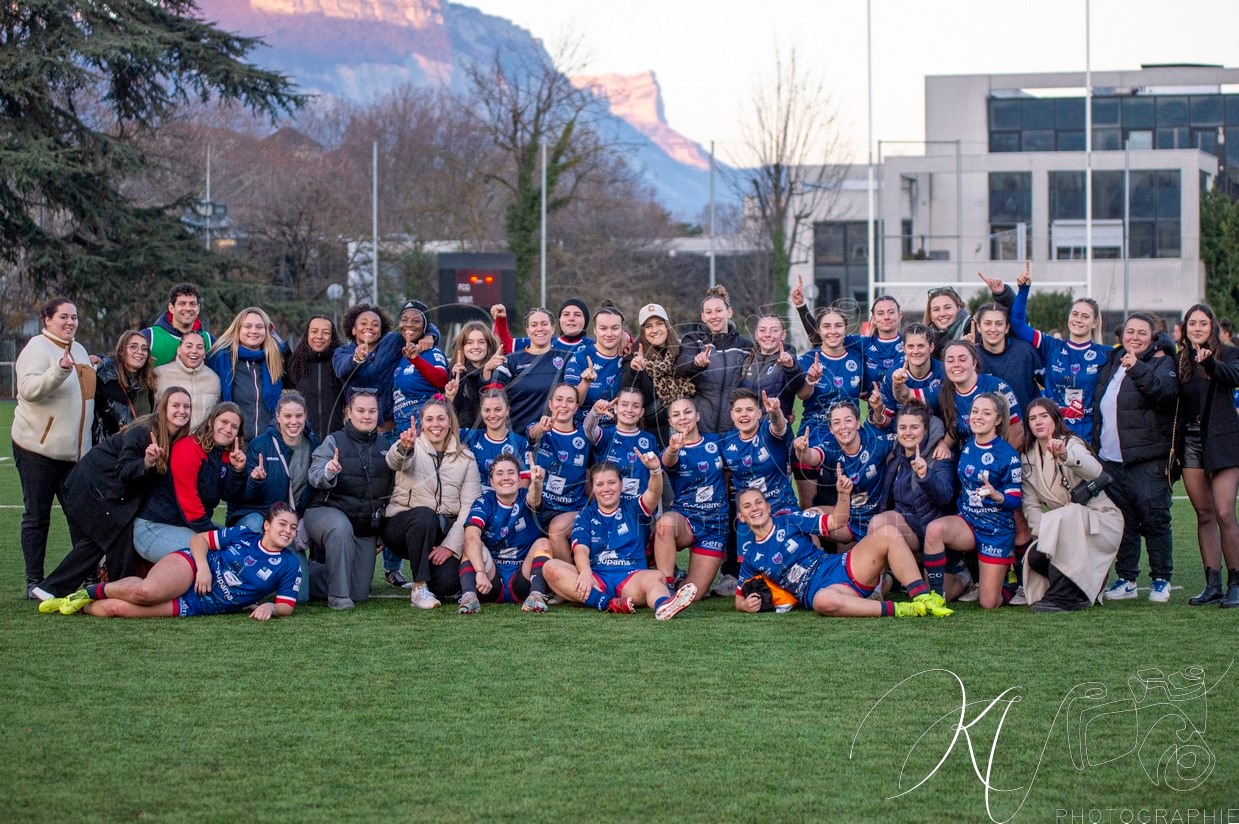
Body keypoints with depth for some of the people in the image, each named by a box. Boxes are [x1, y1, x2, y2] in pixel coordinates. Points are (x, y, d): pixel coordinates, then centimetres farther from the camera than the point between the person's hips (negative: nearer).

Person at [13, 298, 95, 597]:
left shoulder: (79, 350, 17)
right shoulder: (37, 349, -8)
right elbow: (28, 389, -24)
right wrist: (59, 371, -36)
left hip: (75, 449, 7)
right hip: (37, 448, -7)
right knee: (37, 515, 0)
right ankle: (34, 582, 5)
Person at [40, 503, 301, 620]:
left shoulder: (289, 567, 2)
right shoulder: (243, 535, 5)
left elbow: (287, 606, 3)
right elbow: (199, 539, 9)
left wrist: (271, 607, -21)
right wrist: (203, 565, -11)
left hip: (199, 606, -1)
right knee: (146, 591, -35)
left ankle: (81, 606, 4)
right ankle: (90, 592, -5)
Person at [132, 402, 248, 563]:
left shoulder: (226, 455, 9)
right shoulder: (187, 449, -17)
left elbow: (229, 495, 2)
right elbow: (188, 501, -20)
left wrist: (238, 470, -15)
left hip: (194, 525, 9)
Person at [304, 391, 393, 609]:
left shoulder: (384, 447, 10)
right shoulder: (334, 441, -3)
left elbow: (390, 490, 18)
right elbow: (315, 478, -16)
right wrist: (329, 472, -36)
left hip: (366, 526, 5)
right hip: (327, 511, -5)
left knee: (359, 593, 2)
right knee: (341, 527, -42)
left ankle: (316, 572, 31)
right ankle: (338, 595, -28)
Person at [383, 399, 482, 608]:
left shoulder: (465, 458, 8)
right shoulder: (413, 448, 1)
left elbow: (470, 506, -1)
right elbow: (394, 461, -24)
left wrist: (450, 546, -15)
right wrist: (404, 448, -50)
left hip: (445, 530, 2)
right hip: (404, 525, -2)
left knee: (448, 582, -26)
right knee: (425, 515, -37)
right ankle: (419, 588, -25)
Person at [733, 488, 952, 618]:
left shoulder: (790, 521, 10)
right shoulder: (750, 557, 10)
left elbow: (836, 523, 8)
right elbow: (740, 598, 18)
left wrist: (843, 496, -11)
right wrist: (746, 604, -6)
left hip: (844, 568, 3)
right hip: (820, 590, -3)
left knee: (887, 534, -21)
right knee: (825, 601, -44)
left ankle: (922, 597, -27)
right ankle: (897, 610, -37)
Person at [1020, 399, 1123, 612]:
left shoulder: (1072, 444, -13)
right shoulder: (1028, 458, 6)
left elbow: (1094, 470, -37)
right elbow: (1030, 504, 2)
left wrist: (1065, 455, -58)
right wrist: (1042, 529, -19)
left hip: (1100, 520, -6)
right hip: (1061, 526, 6)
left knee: (1066, 517, -36)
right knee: (1035, 557, -21)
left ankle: (1060, 595, -32)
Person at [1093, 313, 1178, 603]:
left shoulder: (1162, 363, -2)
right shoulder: (1111, 363, 16)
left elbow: (1166, 391, -24)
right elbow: (1100, 410, 27)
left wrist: (1137, 369, -35)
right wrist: (1095, 448, 22)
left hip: (1148, 460, -6)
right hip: (1110, 459, 6)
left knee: (1154, 518, -5)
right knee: (1121, 520, 7)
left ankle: (1161, 580, 3)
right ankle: (1126, 579, 14)